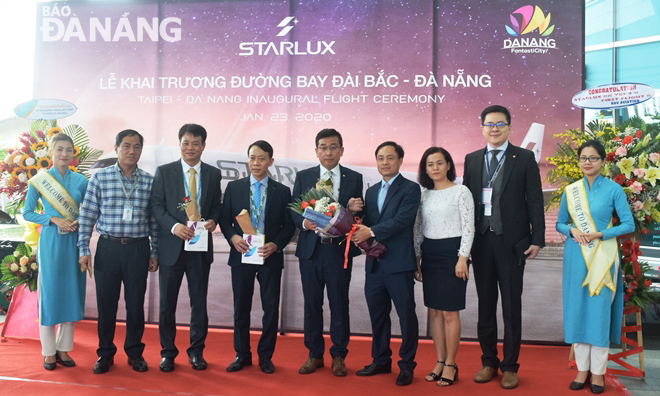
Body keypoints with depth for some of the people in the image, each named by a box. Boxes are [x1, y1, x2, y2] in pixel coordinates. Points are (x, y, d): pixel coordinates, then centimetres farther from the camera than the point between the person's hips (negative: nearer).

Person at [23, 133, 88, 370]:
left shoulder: (81, 181, 6)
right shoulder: (38, 180, 0)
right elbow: (27, 212, 2)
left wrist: (80, 222, -10)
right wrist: (53, 219, -12)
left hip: (74, 242, 3)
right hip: (50, 242, -2)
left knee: (72, 293, 6)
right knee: (49, 293, 2)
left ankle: (63, 348, 19)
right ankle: (49, 352, 15)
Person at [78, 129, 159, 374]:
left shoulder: (149, 181, 4)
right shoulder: (100, 178, 2)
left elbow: (154, 219, 6)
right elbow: (88, 214, 3)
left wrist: (154, 253, 4)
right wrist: (84, 249, -1)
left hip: (138, 249, 0)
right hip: (108, 247, 0)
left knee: (135, 303, 8)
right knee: (106, 302, 7)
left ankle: (135, 352, 25)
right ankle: (105, 354, 24)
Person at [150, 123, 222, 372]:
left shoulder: (213, 174, 6)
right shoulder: (164, 172, 1)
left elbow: (217, 205, 10)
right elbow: (156, 205, -3)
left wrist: (213, 221, -11)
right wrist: (174, 226, -18)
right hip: (172, 247, -1)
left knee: (199, 303, 9)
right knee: (167, 303, 8)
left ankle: (196, 351, 25)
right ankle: (167, 352, 24)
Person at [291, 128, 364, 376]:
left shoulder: (354, 178, 5)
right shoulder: (303, 177, 7)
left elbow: (358, 215, 4)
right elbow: (293, 210, 5)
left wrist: (354, 210, -18)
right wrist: (304, 223, -15)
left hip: (339, 250, -1)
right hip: (310, 249, 1)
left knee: (340, 304, 6)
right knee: (312, 304, 9)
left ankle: (338, 356, 22)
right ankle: (314, 355, 24)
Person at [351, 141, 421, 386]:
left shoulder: (410, 189, -4)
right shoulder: (371, 191, 17)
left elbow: (402, 219, -18)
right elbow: (366, 223, 14)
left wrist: (371, 232, -24)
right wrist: (361, 235, -8)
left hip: (399, 264, -6)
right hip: (374, 263, 6)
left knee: (406, 315, 4)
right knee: (377, 315, 15)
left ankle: (406, 365, 18)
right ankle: (381, 361, 29)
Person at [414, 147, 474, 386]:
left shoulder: (461, 191, -5)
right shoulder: (424, 194, 11)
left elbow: (468, 228, -8)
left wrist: (462, 258, -14)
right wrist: (417, 258, 9)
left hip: (451, 253, -6)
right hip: (429, 255, 6)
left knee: (449, 312, -2)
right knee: (434, 311, 10)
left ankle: (450, 364, 11)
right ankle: (440, 361, 20)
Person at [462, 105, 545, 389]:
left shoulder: (524, 158, 0)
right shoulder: (472, 159, 8)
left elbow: (535, 201, -2)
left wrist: (537, 238, -8)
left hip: (512, 242, -3)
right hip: (481, 241, 3)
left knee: (512, 307, 7)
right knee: (485, 305, 12)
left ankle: (510, 366, 20)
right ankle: (489, 362, 26)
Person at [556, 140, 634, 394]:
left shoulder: (613, 189, -2)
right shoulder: (570, 191, 6)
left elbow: (629, 224, -4)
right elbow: (560, 223, 12)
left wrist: (599, 234, -15)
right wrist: (572, 230, -10)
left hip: (603, 257, -3)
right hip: (576, 257, 3)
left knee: (600, 310, 0)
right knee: (577, 310, 5)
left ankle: (598, 371, 13)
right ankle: (582, 368, 17)